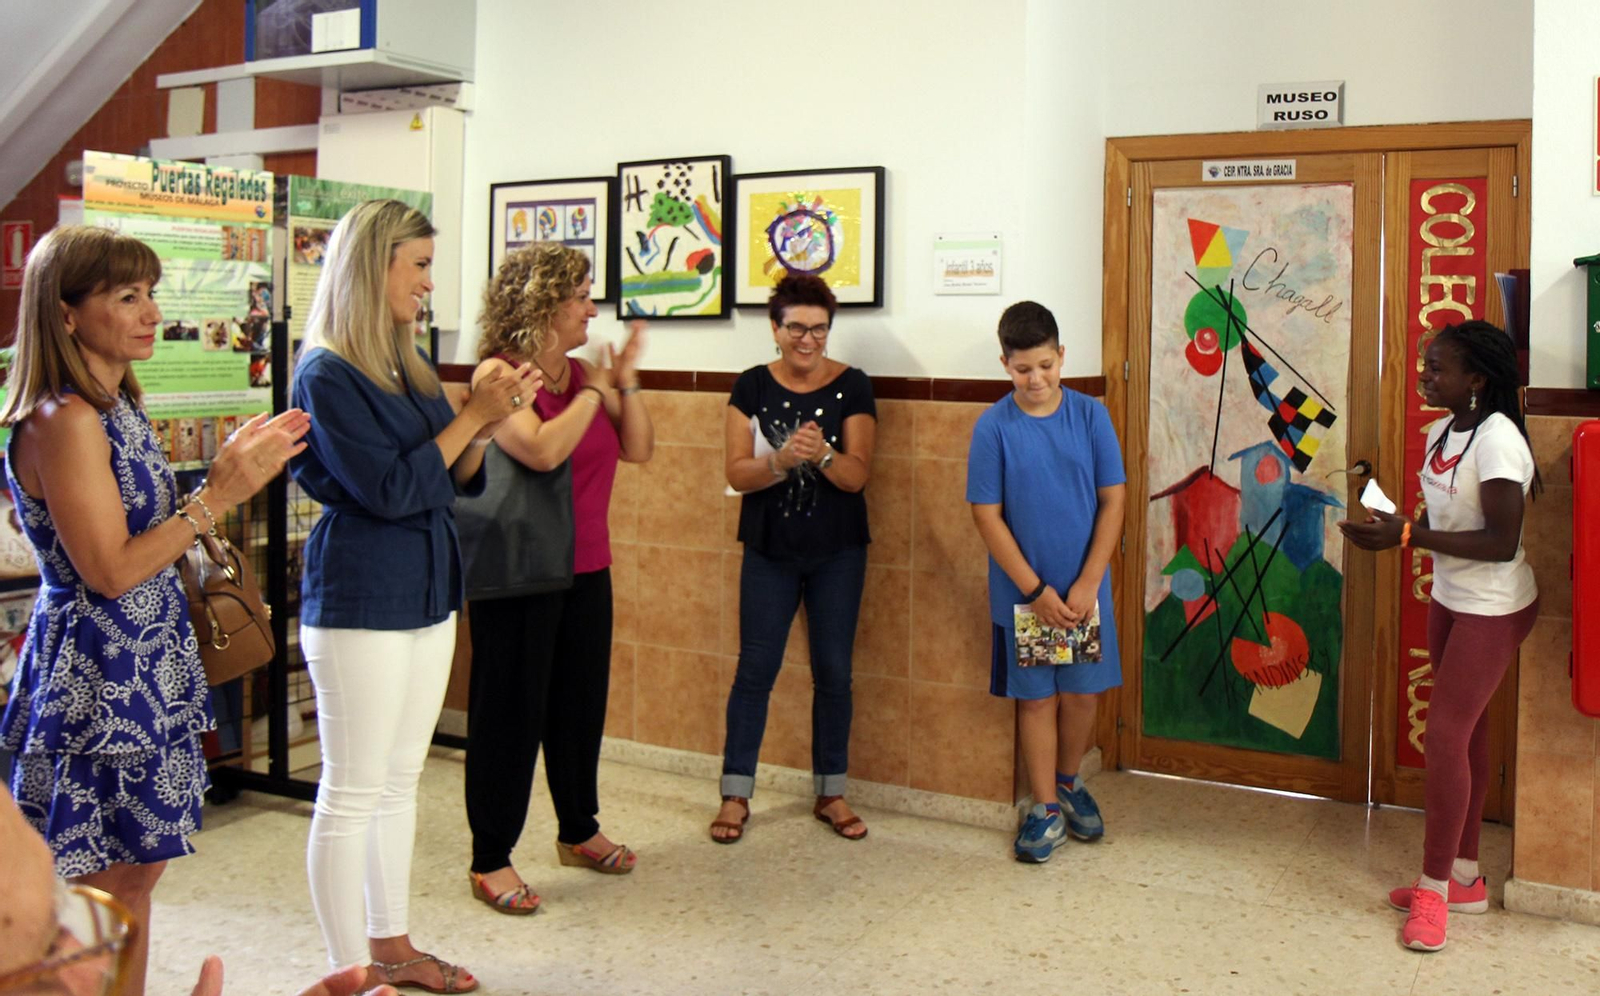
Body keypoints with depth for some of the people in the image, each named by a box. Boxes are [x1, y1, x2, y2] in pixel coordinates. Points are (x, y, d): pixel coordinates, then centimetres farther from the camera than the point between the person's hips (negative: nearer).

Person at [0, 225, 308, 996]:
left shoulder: (118, 408, 11)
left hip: (143, 669, 9)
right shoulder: (64, 420, -18)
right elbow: (111, 571, -21)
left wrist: (231, 472, 4)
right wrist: (220, 494, -18)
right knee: (101, 890, 2)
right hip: (99, 678, -9)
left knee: (137, 870, 16)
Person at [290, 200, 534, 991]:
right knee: (352, 792, 2)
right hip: (361, 603, -8)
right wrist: (474, 414, -15)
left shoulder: (408, 368, 10)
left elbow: (457, 480, 13)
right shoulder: (326, 373, -13)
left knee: (400, 780, 16)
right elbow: (391, 490, -18)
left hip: (427, 597, 8)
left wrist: (487, 422, -4)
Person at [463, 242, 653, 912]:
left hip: (585, 568, 7)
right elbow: (542, 450, -29)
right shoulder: (498, 373, -13)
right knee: (510, 712, 1)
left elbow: (638, 449, 8)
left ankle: (579, 831, 34)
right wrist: (593, 393, -16)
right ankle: (490, 860, 14)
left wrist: (626, 382, -4)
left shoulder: (582, 373, 8)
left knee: (580, 704, 17)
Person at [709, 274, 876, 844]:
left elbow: (856, 476, -10)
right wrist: (781, 459, -27)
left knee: (834, 672, 6)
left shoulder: (852, 386, -4)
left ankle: (831, 793, 20)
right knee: (755, 670, 2)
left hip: (838, 552, 0)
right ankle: (735, 794, 13)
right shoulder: (753, 386, -2)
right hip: (770, 550, 0)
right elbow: (738, 473, -8)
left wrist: (821, 454, -30)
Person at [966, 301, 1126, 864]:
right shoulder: (993, 427, -8)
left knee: (1083, 692, 12)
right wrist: (1035, 591, -12)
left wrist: (1086, 584, -10)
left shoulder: (1091, 416, -4)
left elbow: (1113, 501, -3)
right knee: (1037, 697, 8)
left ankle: (1068, 782, 36)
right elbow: (987, 516, -8)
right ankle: (1045, 808, 21)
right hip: (1022, 592, -1)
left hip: (1085, 587, 2)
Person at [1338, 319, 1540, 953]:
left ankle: (1434, 889, 6)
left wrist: (1408, 536, -27)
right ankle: (1464, 879, 25)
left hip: (1494, 608, -9)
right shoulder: (1442, 433, 5)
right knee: (1464, 732, 14)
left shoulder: (1497, 439, -22)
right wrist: (1393, 525, -4)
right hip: (1450, 599, 9)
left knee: (1446, 734, -8)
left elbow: (1502, 542, -26)